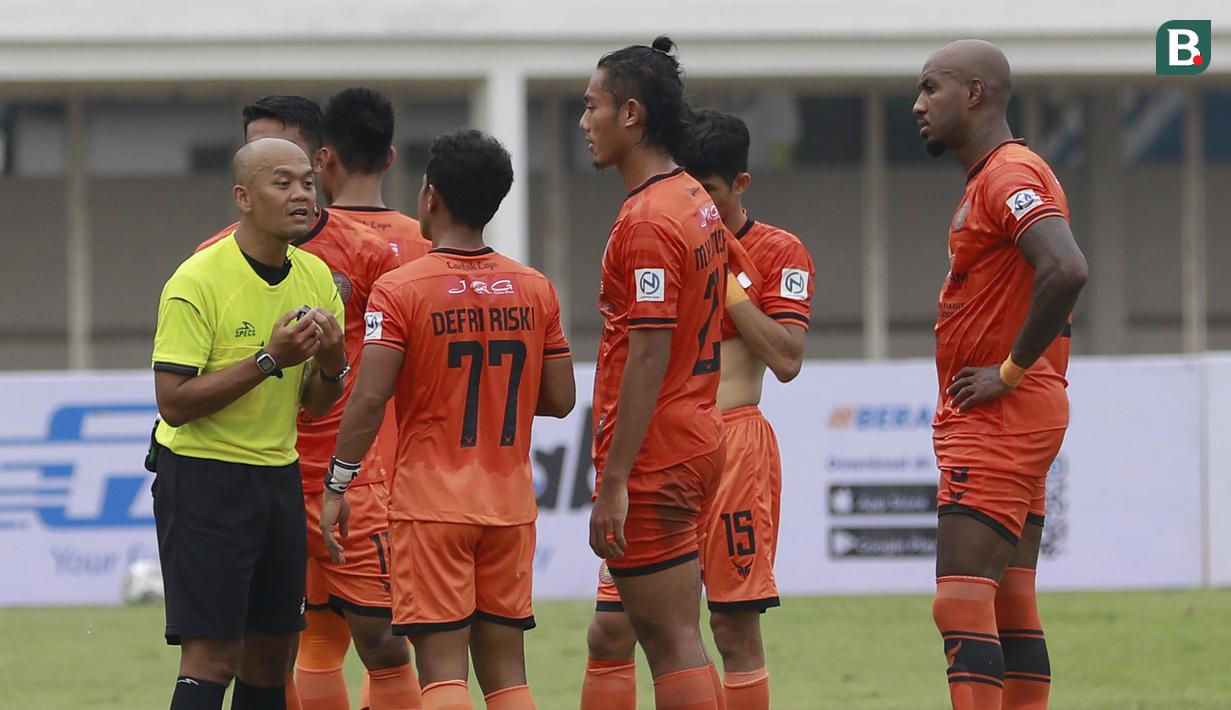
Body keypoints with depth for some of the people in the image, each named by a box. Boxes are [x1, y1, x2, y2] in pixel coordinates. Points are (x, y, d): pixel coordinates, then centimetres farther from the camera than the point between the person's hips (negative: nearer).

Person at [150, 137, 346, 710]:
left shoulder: (316, 277, 6)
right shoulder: (198, 282, -14)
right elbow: (174, 402, -19)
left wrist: (331, 366, -10)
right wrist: (268, 359, -24)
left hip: (279, 476, 7)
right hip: (204, 475, -7)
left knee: (269, 657, 7)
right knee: (212, 657, -12)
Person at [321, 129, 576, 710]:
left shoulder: (400, 291, -10)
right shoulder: (534, 290, 4)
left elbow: (370, 399, -16)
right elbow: (560, 399, 7)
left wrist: (336, 487, -8)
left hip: (430, 504, -5)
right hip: (511, 506, 5)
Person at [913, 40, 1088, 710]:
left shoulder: (1009, 176, -14)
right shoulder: (990, 181, 19)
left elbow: (1066, 270, -30)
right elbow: (1057, 278, 27)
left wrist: (1010, 372, -22)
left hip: (997, 421, -11)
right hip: (1015, 427, 11)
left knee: (961, 606, -15)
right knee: (1011, 610, 9)